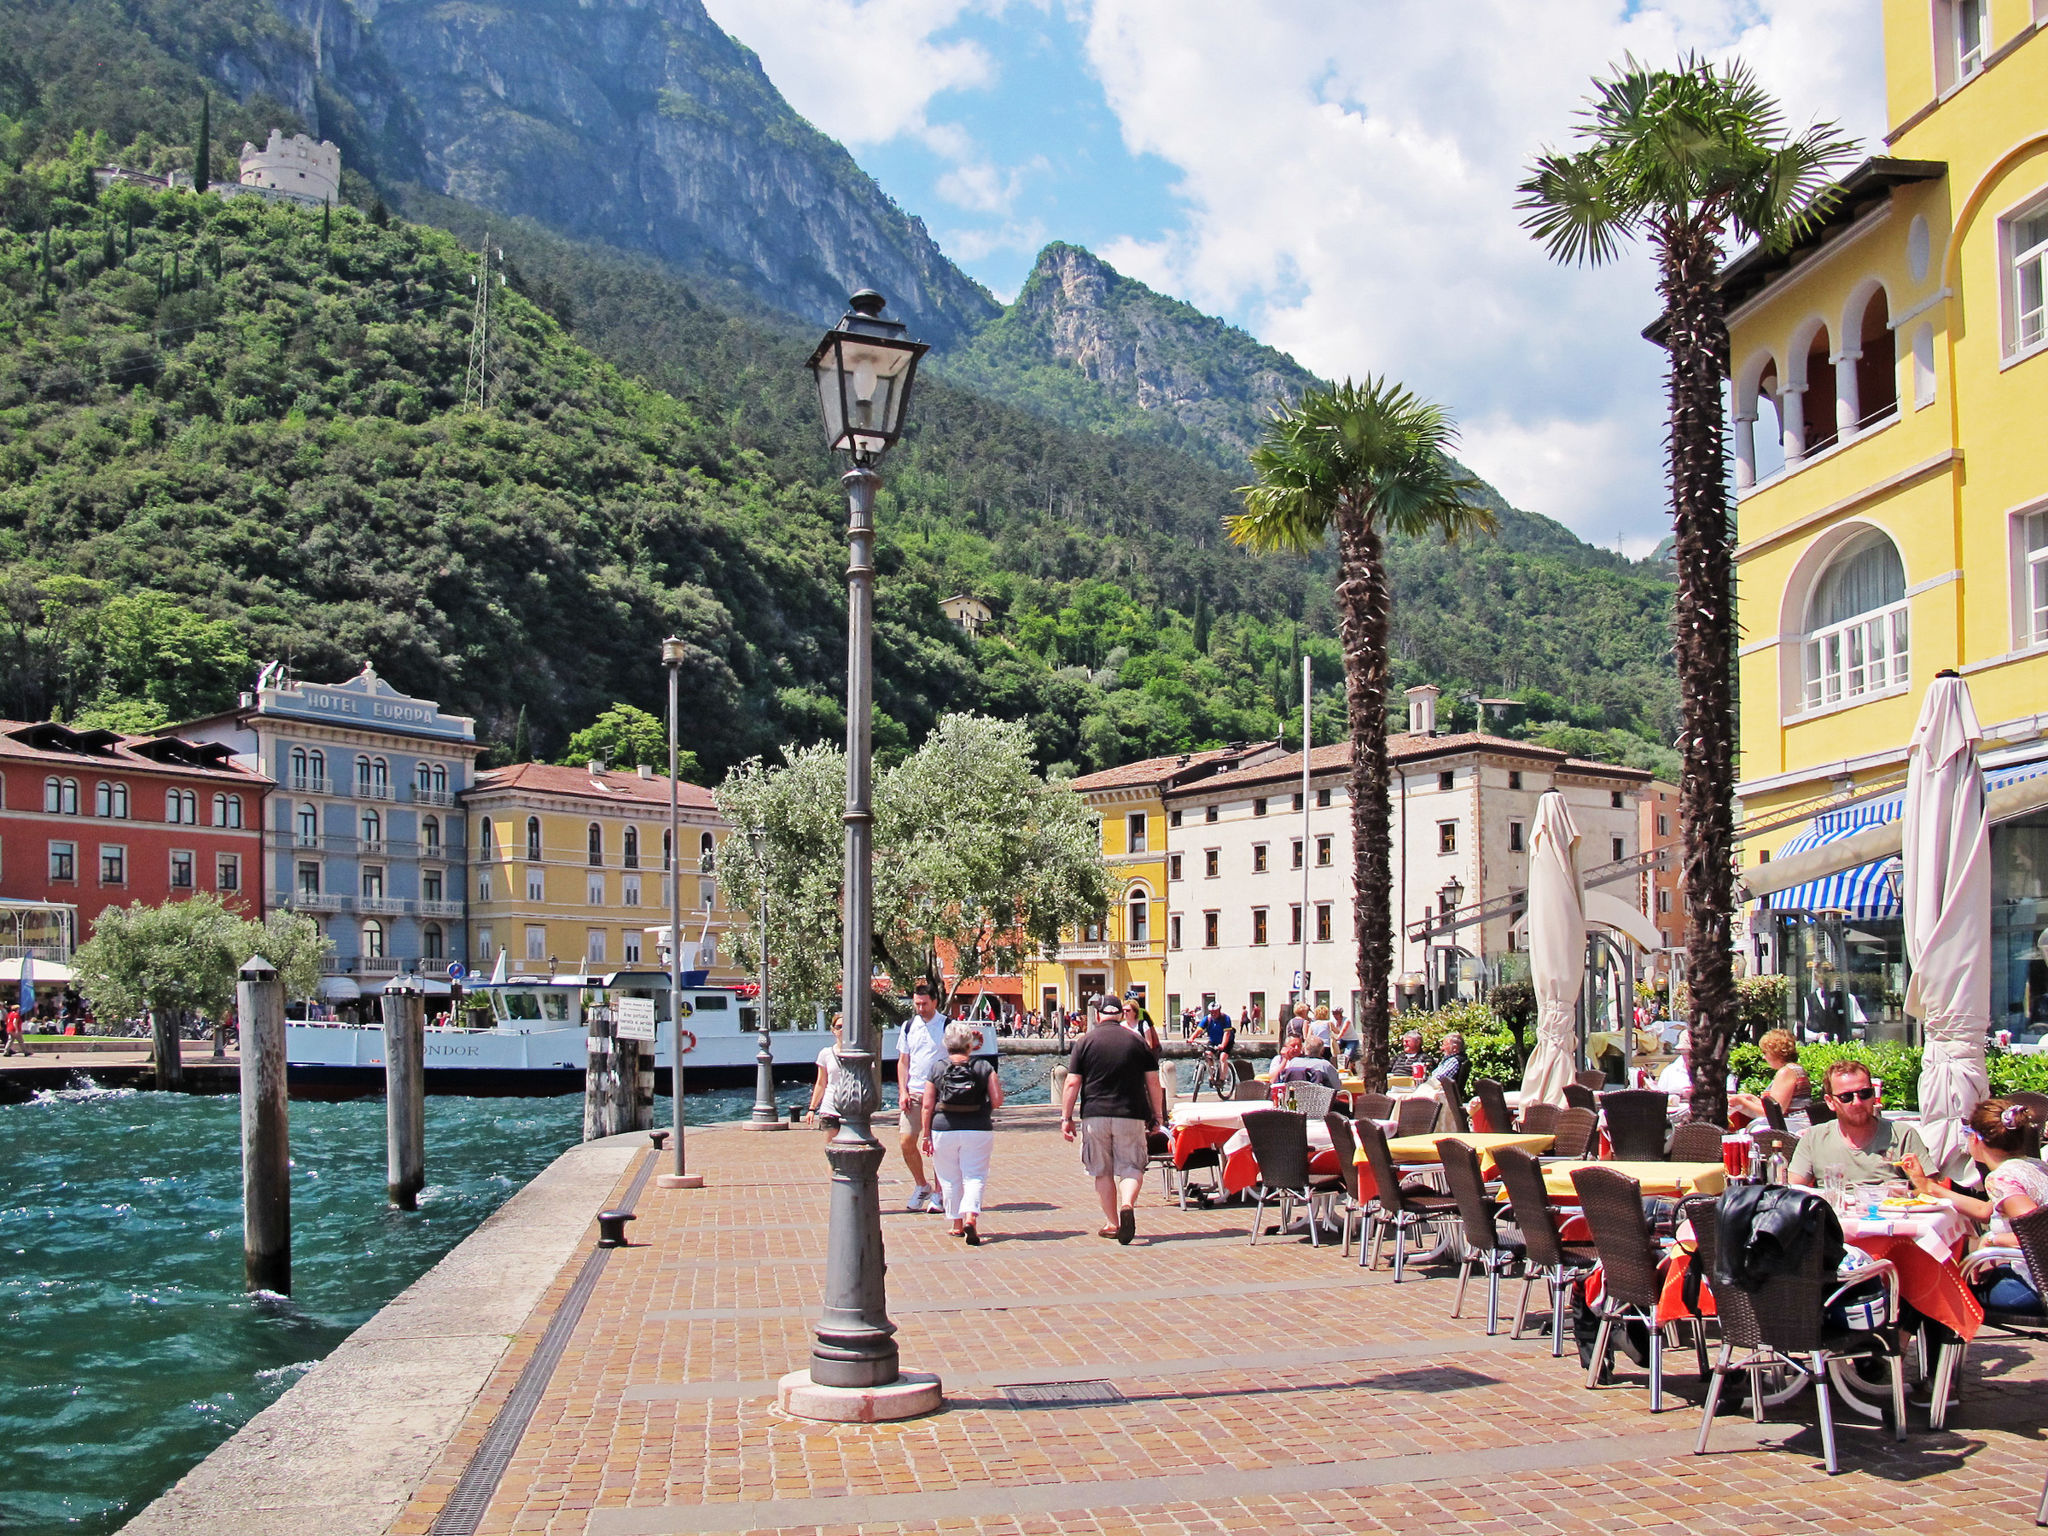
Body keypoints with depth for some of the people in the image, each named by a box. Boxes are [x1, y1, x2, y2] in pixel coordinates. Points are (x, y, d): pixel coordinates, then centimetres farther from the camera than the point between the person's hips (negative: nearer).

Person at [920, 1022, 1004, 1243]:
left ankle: (956, 1224, 21)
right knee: (975, 1177, 3)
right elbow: (997, 1100, -4)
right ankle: (971, 1217, -18)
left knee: (950, 1180, 13)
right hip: (977, 1131, -1)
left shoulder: (936, 1070, 0)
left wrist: (926, 1135, 6)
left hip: (943, 1131, 1)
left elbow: (927, 1106, -1)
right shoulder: (984, 1067, -1)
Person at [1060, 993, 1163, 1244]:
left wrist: (1066, 1117, 5)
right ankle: (1127, 1204, -22)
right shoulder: (1137, 1041, 4)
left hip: (1095, 1115, 0)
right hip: (1131, 1115, 0)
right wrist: (1158, 1115, 13)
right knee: (1131, 1167, 5)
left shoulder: (1085, 1042, 2)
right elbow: (1153, 1082, 5)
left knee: (1102, 1171, 12)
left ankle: (1112, 1223, 14)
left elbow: (1072, 1084, -1)